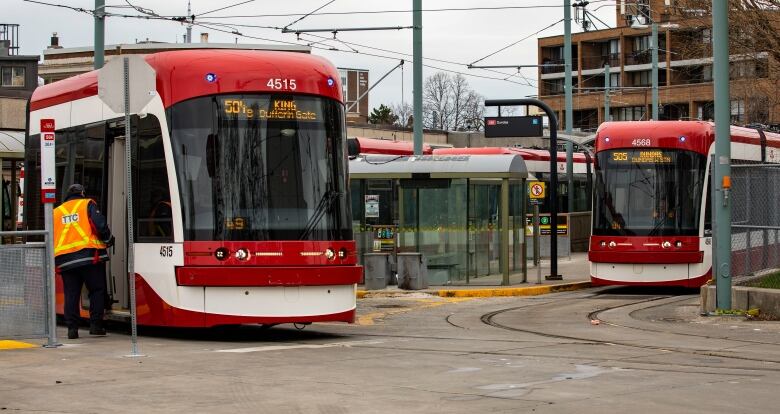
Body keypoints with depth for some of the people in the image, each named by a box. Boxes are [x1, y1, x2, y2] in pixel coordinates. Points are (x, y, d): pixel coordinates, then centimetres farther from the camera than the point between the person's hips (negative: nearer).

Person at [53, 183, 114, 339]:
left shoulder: (56, 212, 19)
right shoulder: (87, 205, 7)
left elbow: (50, 238, 18)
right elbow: (100, 225, -5)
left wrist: (55, 261, 26)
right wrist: (109, 240, 11)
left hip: (65, 259, 3)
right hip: (89, 256, -3)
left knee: (71, 294, 7)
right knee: (97, 290, 6)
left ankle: (72, 328, 2)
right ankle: (95, 325, 0)